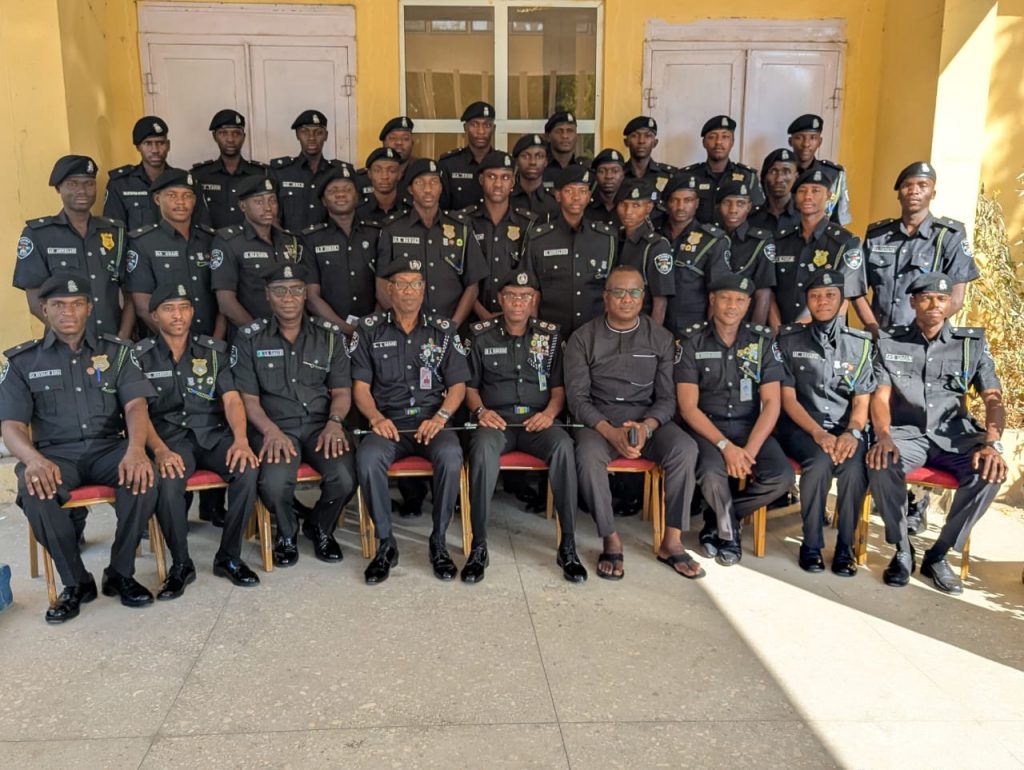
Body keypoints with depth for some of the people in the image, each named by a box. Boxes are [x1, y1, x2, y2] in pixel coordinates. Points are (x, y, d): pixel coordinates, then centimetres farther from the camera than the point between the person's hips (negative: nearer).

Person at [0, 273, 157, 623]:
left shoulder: (116, 351, 8)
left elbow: (135, 405, -4)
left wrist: (136, 449, -27)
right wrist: (34, 459, -27)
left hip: (108, 448, 0)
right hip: (55, 454, 0)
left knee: (143, 476, -32)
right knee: (35, 492, -34)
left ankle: (121, 574, -10)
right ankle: (76, 582, -11)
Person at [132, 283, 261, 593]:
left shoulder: (215, 350, 9)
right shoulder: (140, 356, 4)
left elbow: (231, 398, 0)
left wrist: (241, 439, -20)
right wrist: (160, 450, -24)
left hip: (213, 433, 2)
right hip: (169, 438, -2)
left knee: (248, 469, -29)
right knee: (168, 482, -35)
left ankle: (229, 556, -10)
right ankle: (181, 564, -12)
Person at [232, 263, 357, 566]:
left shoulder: (329, 334, 9)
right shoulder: (250, 338, 5)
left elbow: (341, 390, 10)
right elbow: (248, 397, 2)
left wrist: (334, 422, -12)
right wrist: (271, 431, -17)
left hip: (321, 425, 1)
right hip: (275, 427, -1)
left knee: (344, 479, -26)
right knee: (274, 485, -31)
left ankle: (320, 528, 11)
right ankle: (287, 532, 8)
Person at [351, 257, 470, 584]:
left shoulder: (443, 329, 11)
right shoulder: (370, 329, 10)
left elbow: (457, 386, 9)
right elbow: (361, 387, 7)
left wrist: (440, 417, -10)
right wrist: (377, 418, -12)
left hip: (431, 422, 0)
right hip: (388, 422, 0)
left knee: (451, 455, -34)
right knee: (368, 458, -33)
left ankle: (439, 542, -15)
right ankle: (385, 542, -14)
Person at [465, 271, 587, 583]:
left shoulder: (550, 335, 11)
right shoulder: (481, 335, 9)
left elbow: (559, 387, 11)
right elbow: (470, 386, 12)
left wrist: (550, 411, -9)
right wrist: (480, 410, -8)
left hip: (537, 421, 1)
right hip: (496, 420, -1)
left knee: (563, 445, -34)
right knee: (482, 446, -37)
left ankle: (568, 546, -26)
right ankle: (478, 546, -28)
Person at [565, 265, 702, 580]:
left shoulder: (660, 339, 7)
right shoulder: (583, 339, 2)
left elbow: (667, 398, 4)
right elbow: (577, 398, -4)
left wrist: (646, 426, -19)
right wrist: (611, 432, -20)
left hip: (649, 420, 2)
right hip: (599, 421, -1)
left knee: (685, 448, -28)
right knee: (588, 456, -35)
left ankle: (671, 542, -15)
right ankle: (611, 540, -17)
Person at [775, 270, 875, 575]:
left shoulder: (860, 343, 8)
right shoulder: (789, 340, 4)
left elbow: (862, 400, 4)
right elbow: (787, 397, -2)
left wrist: (853, 432, -17)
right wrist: (818, 433, -18)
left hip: (846, 427, 1)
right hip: (801, 425, -1)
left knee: (855, 465, -31)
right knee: (820, 460, -33)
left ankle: (845, 546, -13)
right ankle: (811, 544, -15)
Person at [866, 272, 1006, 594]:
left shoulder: (973, 342, 7)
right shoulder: (890, 343, 5)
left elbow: (993, 399, -1)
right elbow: (880, 397, -4)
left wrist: (992, 443, -21)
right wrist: (883, 436, -26)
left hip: (956, 435, 1)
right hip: (907, 433, -1)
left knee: (990, 472, -30)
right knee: (881, 465, -35)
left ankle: (938, 555, -13)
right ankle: (902, 551, -12)